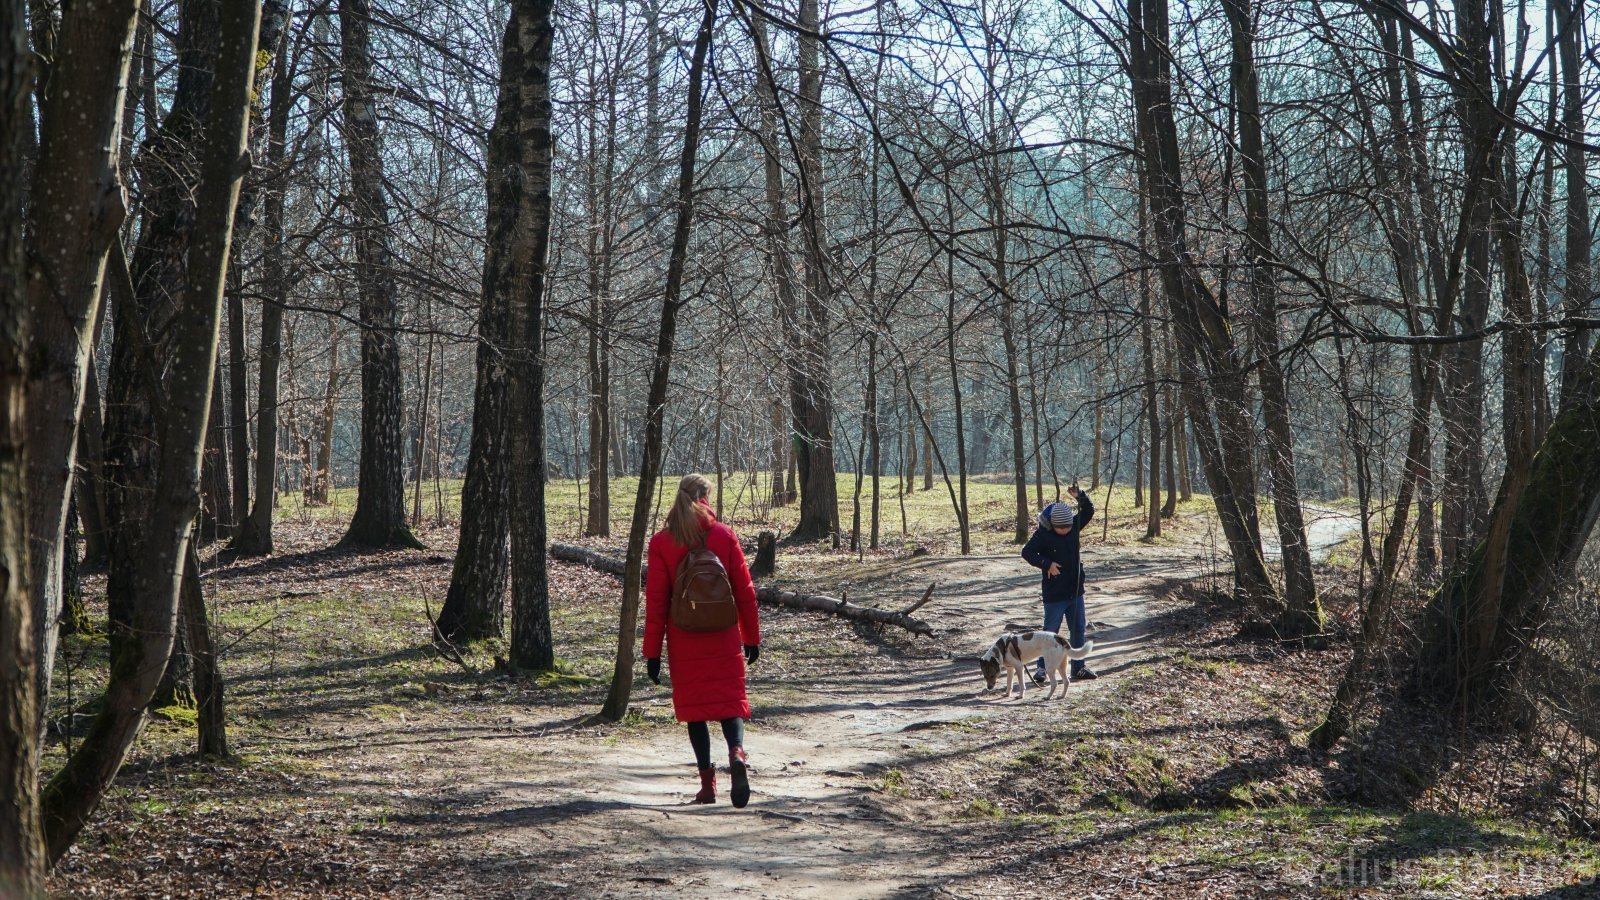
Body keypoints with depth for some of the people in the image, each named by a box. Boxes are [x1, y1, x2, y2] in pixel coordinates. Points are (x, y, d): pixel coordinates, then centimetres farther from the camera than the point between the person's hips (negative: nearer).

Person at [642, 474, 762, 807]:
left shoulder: (661, 542, -3)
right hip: (723, 639, 0)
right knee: (730, 698, 6)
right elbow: (744, 590, 2)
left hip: (684, 642, 0)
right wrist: (751, 637, 12)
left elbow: (656, 600, -3)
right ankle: (737, 752, -22)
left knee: (694, 704, 9)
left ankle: (707, 782, 5)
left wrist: (652, 651, 1)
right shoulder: (724, 535, -1)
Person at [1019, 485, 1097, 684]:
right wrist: (1047, 564, -23)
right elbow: (1027, 552, -16)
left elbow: (1089, 511, 2)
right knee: (1050, 632, 2)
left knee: (1078, 630, 11)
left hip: (1075, 591, 5)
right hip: (1054, 594, -5)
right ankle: (1042, 667, 15)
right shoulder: (1043, 534, -16)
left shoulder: (1074, 526, -1)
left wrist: (1080, 496, -16)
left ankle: (1079, 667, 20)